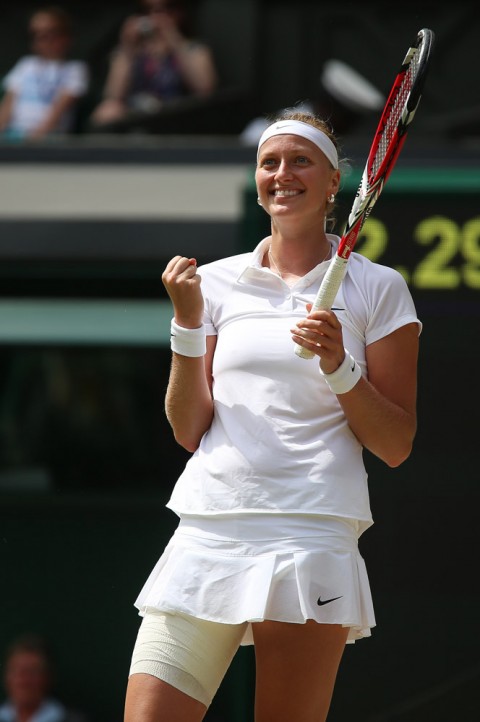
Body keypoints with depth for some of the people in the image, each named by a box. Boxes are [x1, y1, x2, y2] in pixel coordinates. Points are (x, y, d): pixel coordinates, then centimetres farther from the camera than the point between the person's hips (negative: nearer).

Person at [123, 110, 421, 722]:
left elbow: (396, 446, 6)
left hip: (310, 536, -2)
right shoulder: (217, 282, 13)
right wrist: (187, 321, -2)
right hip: (206, 530, 2)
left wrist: (338, 365, -9)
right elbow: (189, 431, 10)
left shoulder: (377, 288, 7)